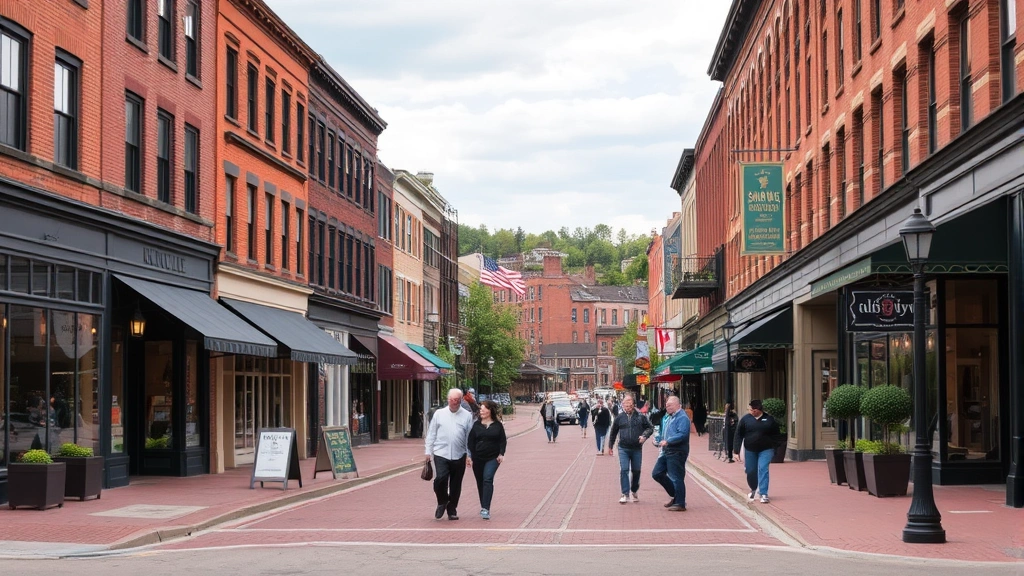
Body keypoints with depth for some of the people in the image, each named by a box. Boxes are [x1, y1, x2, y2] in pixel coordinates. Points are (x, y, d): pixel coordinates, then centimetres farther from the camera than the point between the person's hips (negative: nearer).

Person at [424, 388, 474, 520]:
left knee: (456, 485, 7)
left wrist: (470, 455, 0)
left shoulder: (467, 416, 5)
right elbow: (431, 434, 9)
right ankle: (442, 502, 8)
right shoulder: (439, 414, 7)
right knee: (440, 478, -18)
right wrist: (428, 451, 5)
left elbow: (470, 437, 5)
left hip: (459, 456, 1)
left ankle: (452, 510, 22)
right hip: (441, 454, -1)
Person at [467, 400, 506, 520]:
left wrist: (501, 454, -7)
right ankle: (483, 507, 24)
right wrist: (471, 455, -3)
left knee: (488, 480, -17)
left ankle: (485, 509, -22)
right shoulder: (476, 425, 6)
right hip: (478, 458, 3)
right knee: (480, 482, 9)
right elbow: (471, 440, 5)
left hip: (493, 457, -3)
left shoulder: (497, 425, 3)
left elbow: (503, 440, 4)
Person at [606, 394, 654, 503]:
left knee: (636, 471, 10)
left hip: (637, 449, 1)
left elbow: (650, 428, 7)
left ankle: (634, 492, 29)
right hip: (623, 448, 0)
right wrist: (610, 446, 17)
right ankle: (625, 494, -6)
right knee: (624, 470, -9)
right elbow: (613, 432, 13)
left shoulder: (640, 416, -1)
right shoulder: (619, 417, 2)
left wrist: (644, 436, -12)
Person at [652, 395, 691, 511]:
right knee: (657, 473, 13)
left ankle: (680, 504, 3)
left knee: (676, 478, -5)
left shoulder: (682, 418, -13)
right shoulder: (666, 417, 17)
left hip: (677, 453, -10)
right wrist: (657, 439, 8)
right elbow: (661, 431, 28)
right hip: (666, 451, 10)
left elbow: (682, 434, -24)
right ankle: (675, 496, 23)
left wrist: (667, 441, -27)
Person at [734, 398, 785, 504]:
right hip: (750, 450, 2)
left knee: (763, 469, -16)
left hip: (766, 450, -2)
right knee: (750, 472, 9)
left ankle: (764, 494, -14)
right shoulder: (745, 419, -1)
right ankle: (754, 489, 38)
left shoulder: (769, 419, -2)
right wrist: (736, 451, -6)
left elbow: (776, 435, 6)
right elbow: (738, 435, 0)